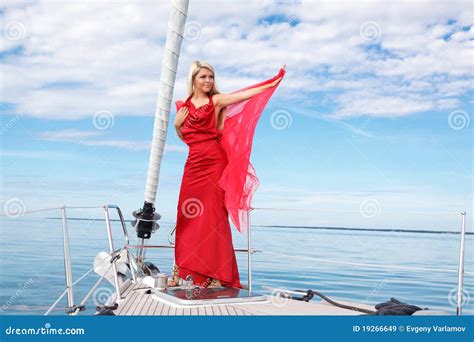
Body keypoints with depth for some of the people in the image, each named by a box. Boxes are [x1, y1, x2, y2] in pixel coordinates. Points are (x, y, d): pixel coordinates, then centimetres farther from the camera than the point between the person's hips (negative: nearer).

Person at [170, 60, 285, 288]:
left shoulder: (216, 100, 2)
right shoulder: (183, 105, 14)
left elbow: (245, 94, -13)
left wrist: (272, 83, -22)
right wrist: (176, 123, 5)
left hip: (215, 162, -3)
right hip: (194, 164, 4)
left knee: (213, 215, -6)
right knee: (188, 216, 3)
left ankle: (215, 274, -2)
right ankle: (184, 270, 12)